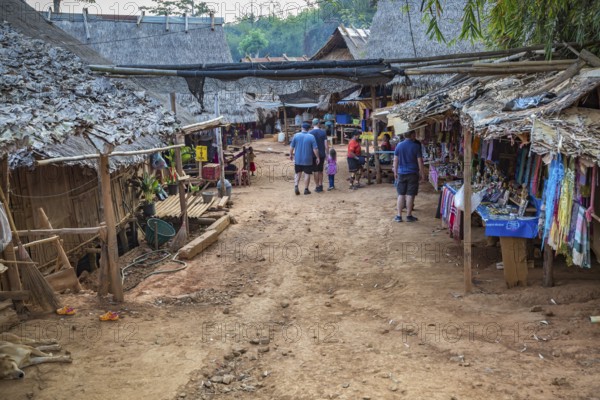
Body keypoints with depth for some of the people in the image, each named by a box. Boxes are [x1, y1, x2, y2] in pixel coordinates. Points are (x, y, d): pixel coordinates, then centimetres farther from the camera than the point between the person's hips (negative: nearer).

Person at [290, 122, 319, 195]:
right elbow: (315, 149, -10)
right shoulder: (311, 137, -8)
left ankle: (296, 186, -3)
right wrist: (317, 157, 0)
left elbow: (291, 147, 1)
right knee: (307, 174, 8)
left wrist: (291, 154, 15)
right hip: (308, 160, -2)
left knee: (297, 173, 14)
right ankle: (306, 189, 11)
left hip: (297, 159, 2)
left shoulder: (296, 135, -3)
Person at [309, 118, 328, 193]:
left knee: (316, 171, 4)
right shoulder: (323, 132, -1)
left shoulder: (310, 133, -5)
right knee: (320, 171, 14)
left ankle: (317, 187, 3)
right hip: (322, 154, 2)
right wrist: (327, 154, 5)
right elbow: (326, 145, -2)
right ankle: (320, 186, 15)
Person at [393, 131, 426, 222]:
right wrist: (423, 174, 2)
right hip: (412, 173, -3)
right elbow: (420, 162, -7)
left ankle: (399, 216, 8)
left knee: (401, 195, 8)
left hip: (401, 173, 3)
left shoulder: (399, 145, 1)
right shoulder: (416, 146, -8)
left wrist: (395, 172, 14)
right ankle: (409, 216, 9)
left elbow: (395, 160, 4)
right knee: (410, 195, 3)